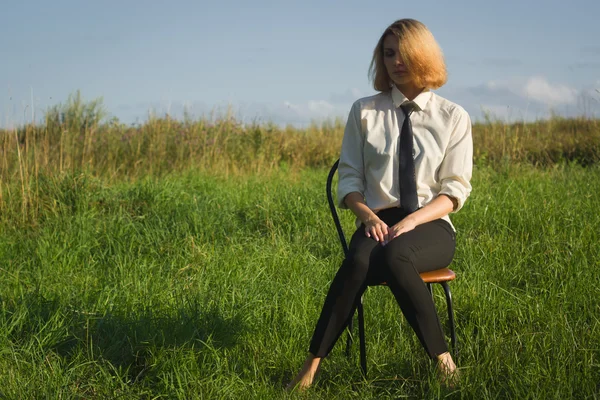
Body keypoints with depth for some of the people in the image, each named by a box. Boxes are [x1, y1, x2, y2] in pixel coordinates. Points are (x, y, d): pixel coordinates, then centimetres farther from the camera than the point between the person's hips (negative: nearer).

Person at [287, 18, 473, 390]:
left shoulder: (453, 117, 6)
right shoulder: (365, 111, 10)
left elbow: (455, 190, 1)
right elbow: (349, 178, 9)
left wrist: (411, 222, -16)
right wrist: (369, 217, -12)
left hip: (431, 225, -1)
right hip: (378, 222, 1)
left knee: (395, 256, -38)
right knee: (360, 260, -35)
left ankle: (442, 359, -29)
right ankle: (311, 366, -35)